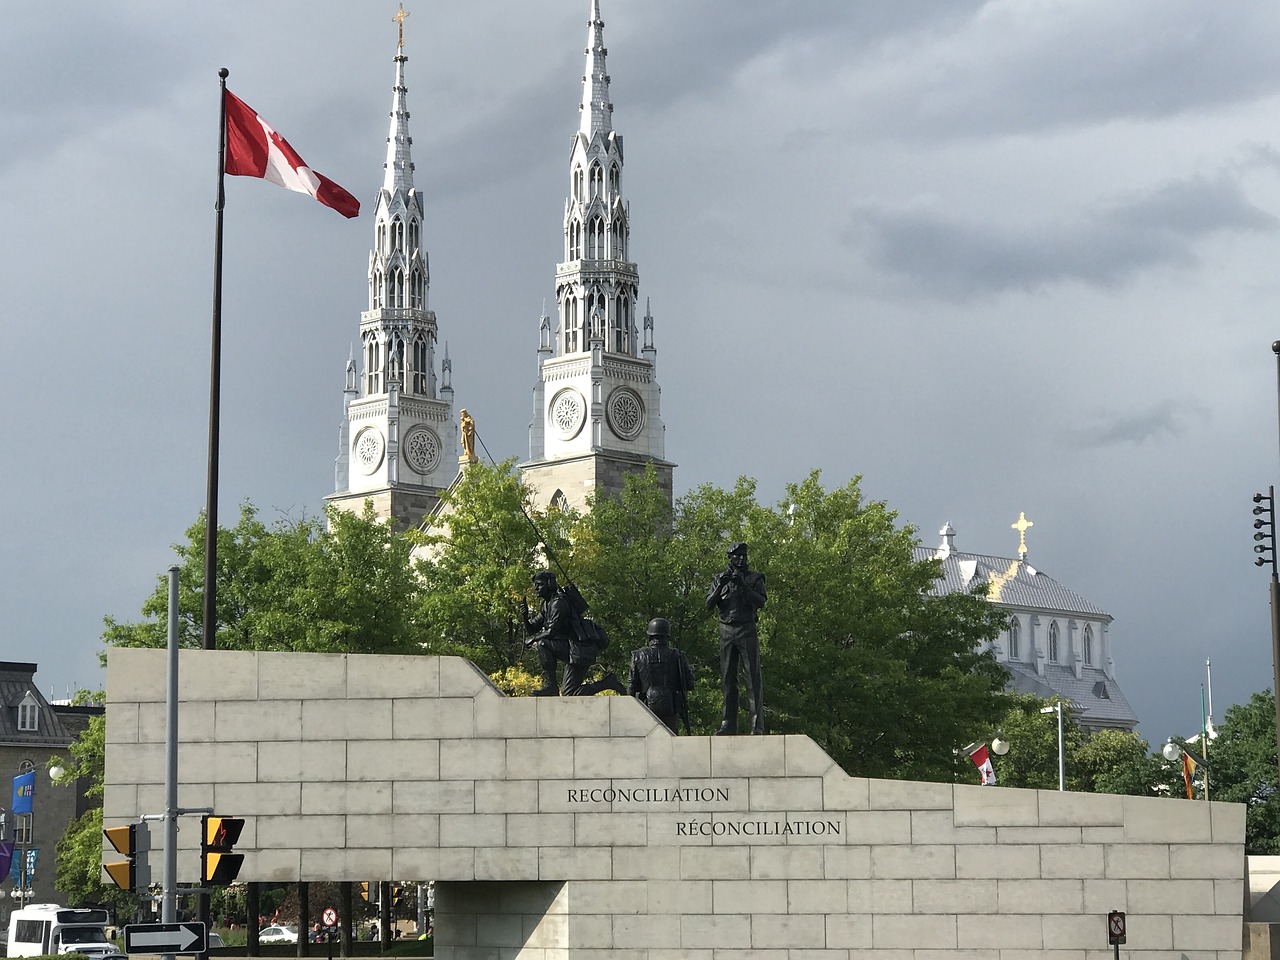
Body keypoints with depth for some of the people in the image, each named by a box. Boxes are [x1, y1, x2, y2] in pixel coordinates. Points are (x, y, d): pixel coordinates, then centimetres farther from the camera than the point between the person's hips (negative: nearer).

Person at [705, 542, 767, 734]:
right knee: (728, 679, 4)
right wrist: (720, 586, -9)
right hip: (726, 631, 3)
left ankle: (757, 724, -11)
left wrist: (743, 586, -18)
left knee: (753, 678, -8)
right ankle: (729, 724, 6)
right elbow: (709, 605, 5)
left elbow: (761, 602, -7)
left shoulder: (754, 578, 7)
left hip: (747, 631, -3)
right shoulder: (720, 578, 14)